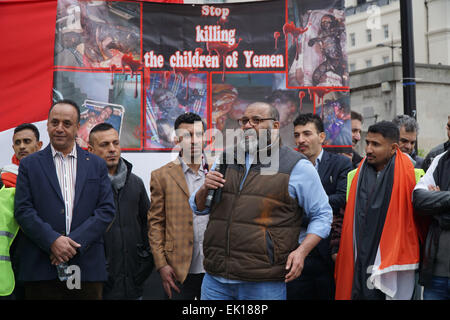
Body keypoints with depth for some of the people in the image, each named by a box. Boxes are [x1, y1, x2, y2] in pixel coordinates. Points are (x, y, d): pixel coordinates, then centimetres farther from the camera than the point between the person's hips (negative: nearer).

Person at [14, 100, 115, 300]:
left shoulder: (97, 165, 11)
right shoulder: (29, 165, 9)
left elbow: (107, 210, 2)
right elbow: (23, 210, 0)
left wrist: (75, 242, -10)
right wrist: (52, 241, -15)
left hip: (87, 268, 1)